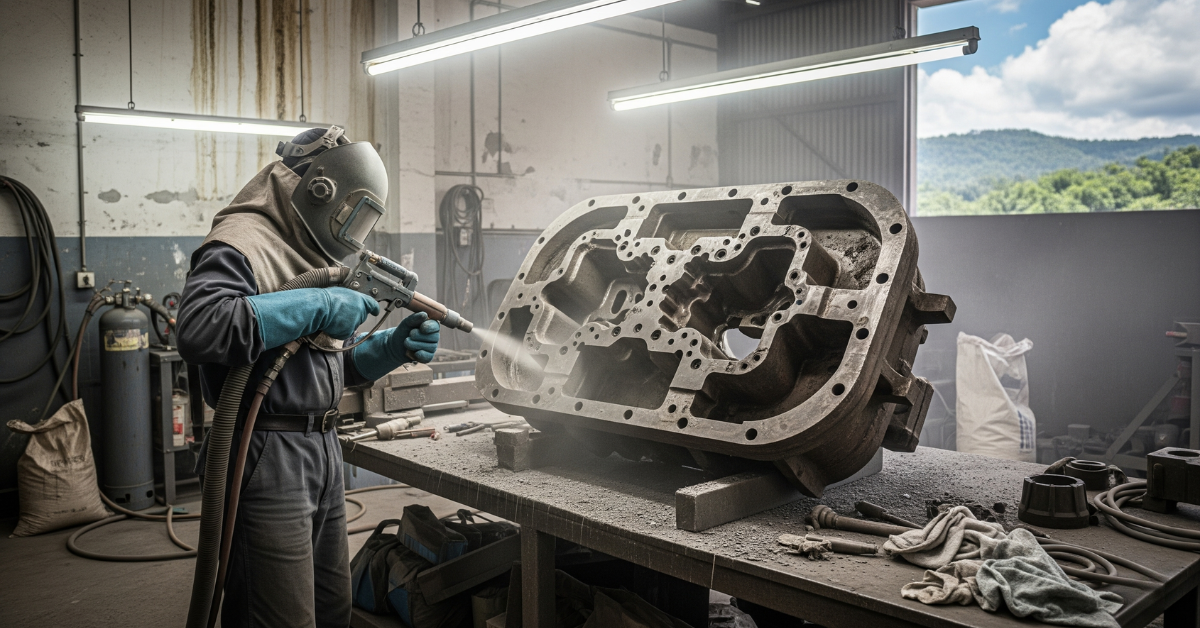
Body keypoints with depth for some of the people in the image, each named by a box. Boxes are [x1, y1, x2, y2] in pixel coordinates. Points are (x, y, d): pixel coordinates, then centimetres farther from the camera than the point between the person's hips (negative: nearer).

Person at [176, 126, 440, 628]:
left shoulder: (313, 256, 19)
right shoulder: (243, 243, -11)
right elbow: (197, 329, -31)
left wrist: (393, 346, 6)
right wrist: (315, 308, -26)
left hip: (323, 455, 10)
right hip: (268, 461, -9)